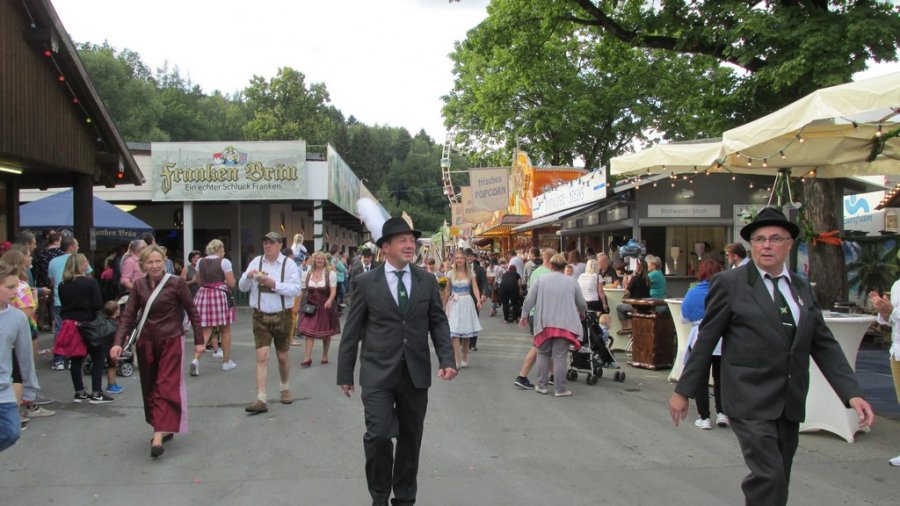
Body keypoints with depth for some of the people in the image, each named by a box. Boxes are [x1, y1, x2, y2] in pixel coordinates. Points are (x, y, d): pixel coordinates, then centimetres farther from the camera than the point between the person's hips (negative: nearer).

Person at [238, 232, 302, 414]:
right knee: (262, 356, -6)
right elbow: (242, 287, 3)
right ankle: (261, 399, -5)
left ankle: (285, 389, 37)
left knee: (282, 356, 13)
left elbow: (296, 289, -15)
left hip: (281, 316, -1)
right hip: (260, 316, 1)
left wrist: (274, 284, -24)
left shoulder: (289, 264, -4)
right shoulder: (256, 262, 3)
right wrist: (248, 277, -17)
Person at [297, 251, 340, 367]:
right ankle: (307, 358, -7)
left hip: (326, 306, -2)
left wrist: (330, 300, -28)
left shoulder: (330, 273, -4)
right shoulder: (309, 274, 7)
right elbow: (305, 289, 14)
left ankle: (325, 356, 23)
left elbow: (333, 290, -10)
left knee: (326, 332, 9)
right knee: (308, 331, -7)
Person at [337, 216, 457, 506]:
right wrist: (345, 373, 2)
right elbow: (352, 330, 1)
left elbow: (438, 323, 7)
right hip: (378, 373, -3)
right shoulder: (366, 282, -2)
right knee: (378, 435, -11)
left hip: (416, 373, 3)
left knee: (410, 438, 12)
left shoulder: (427, 281, 5)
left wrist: (447, 360, -8)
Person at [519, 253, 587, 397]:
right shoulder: (571, 281, 4)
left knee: (543, 354, 14)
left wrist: (524, 316, 14)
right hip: (564, 324, 0)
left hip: (544, 323, 1)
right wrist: (581, 314, 32)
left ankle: (541, 385, 17)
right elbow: (582, 304, 11)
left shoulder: (541, 279, 2)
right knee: (560, 356, 1)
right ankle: (560, 389, 4)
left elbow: (529, 300, 1)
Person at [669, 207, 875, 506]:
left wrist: (852, 393, -2)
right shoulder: (729, 283, -5)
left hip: (790, 403, 6)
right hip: (750, 400, -6)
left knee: (777, 481, 12)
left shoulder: (801, 287, 11)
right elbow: (706, 341, -3)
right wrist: (683, 391, -1)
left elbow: (824, 345, 9)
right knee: (769, 476, -17)